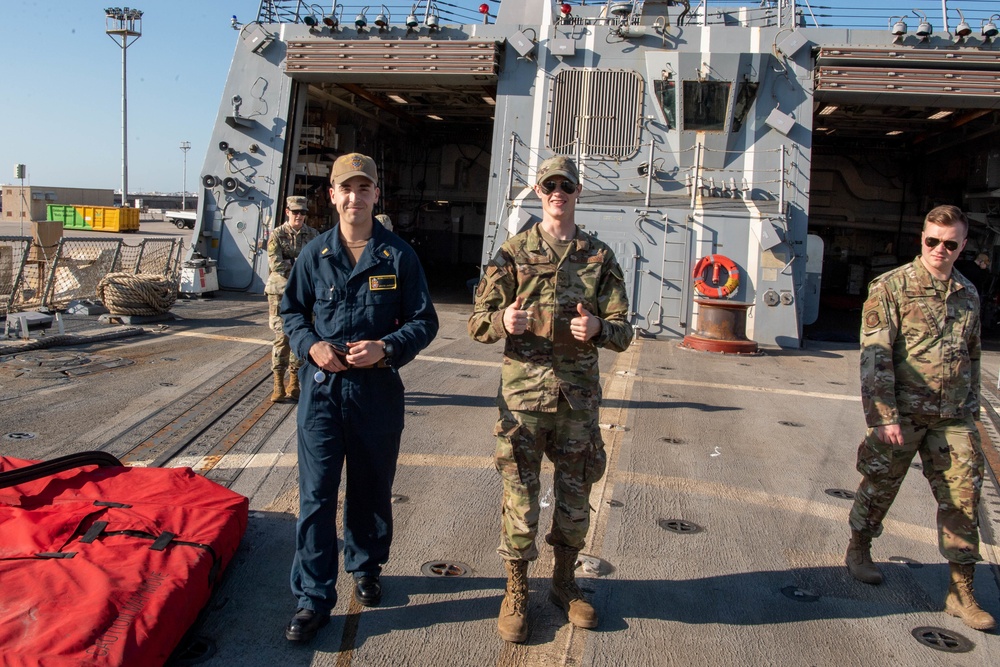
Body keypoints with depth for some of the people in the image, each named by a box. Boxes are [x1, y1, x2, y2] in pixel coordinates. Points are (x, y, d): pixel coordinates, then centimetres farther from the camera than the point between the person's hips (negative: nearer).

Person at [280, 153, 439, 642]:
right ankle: (313, 599, 11)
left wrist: (386, 348, -18)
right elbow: (292, 311, 11)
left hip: (377, 387, 0)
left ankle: (365, 567, 39)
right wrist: (311, 345, -9)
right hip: (321, 386, 1)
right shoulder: (315, 253, 2)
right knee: (316, 494, 1)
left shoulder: (398, 255, -3)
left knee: (371, 488, 15)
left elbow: (424, 321, -1)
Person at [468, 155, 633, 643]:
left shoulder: (600, 258, 6)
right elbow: (478, 321, 0)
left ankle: (564, 583, 33)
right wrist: (504, 321, -23)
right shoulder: (512, 253, 3)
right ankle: (516, 593, 22)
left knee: (575, 498, 13)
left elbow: (622, 332, 4)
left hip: (579, 396, 2)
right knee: (520, 498, 4)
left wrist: (597, 328, -19)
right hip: (523, 393, -2)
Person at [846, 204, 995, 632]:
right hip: (902, 413, -4)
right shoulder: (891, 287, -8)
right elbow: (874, 355, -14)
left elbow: (972, 357, 19)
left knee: (962, 499, 4)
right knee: (879, 487, 9)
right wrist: (885, 415, -19)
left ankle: (961, 592, 14)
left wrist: (970, 411, 15)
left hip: (952, 418, 5)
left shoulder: (968, 295, 9)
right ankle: (858, 549, 34)